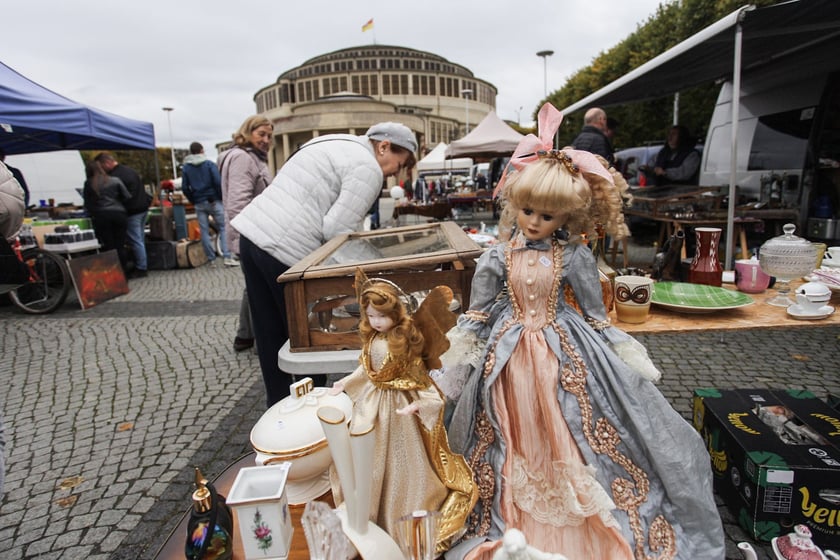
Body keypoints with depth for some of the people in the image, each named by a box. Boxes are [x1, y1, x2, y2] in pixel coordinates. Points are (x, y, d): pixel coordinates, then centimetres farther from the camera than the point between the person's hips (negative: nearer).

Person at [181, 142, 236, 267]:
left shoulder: (185, 168, 7)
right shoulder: (209, 164, -3)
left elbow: (185, 188, 3)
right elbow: (218, 182, -11)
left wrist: (194, 201, 13)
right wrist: (221, 197, 0)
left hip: (199, 204, 3)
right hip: (213, 201, -3)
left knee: (204, 231, 7)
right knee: (223, 228, -1)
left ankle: (211, 259, 9)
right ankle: (227, 257, -12)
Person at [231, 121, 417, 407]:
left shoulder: (334, 143, 22)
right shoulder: (368, 169, -7)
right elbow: (338, 230, -14)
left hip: (252, 233, 10)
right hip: (286, 251, -9)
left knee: (270, 336, 16)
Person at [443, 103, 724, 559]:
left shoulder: (574, 258, -8)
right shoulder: (497, 259, -6)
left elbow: (595, 316, 1)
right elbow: (476, 315, 1)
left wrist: (623, 353, 0)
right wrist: (457, 352, -2)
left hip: (566, 355, -1)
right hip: (511, 358, 1)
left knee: (569, 441, 8)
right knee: (518, 442, 13)